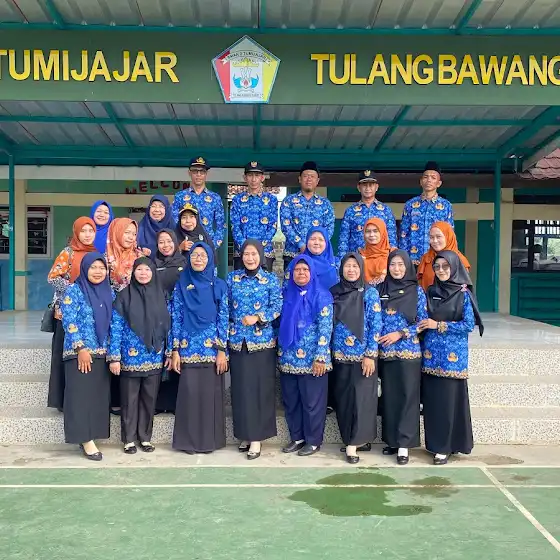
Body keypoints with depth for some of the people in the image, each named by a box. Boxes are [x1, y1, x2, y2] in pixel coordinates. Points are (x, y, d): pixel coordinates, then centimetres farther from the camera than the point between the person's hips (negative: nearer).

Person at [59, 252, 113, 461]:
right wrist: (81, 348, -16)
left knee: (99, 395, 5)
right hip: (80, 352, -5)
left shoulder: (108, 293, 11)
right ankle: (86, 440, -3)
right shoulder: (74, 291, -3)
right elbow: (69, 322, -10)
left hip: (102, 353, 5)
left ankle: (89, 437, 14)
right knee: (81, 395, -6)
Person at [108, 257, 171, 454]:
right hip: (130, 358, -2)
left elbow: (167, 326, 7)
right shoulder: (124, 296, -3)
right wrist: (114, 357, -11)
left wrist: (170, 352, 4)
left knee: (149, 399, 10)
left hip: (155, 358, 3)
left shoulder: (161, 295, 5)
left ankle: (145, 437, 22)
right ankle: (129, 438, 18)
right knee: (129, 399, 6)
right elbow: (116, 328, -6)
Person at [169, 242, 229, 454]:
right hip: (188, 348, 0)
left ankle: (209, 439, 15)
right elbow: (176, 318, 4)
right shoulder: (181, 285, 5)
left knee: (210, 393, 3)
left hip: (212, 348, 0)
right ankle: (189, 440, 13)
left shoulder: (219, 285, 3)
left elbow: (223, 319, 1)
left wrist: (222, 350, -5)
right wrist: (175, 350, -2)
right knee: (189, 393, 1)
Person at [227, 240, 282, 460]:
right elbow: (225, 308, 10)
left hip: (262, 341, -2)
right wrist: (226, 332, 4)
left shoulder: (271, 279, 2)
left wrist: (258, 317, -16)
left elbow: (277, 307, -4)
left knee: (260, 388, -2)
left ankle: (256, 438, 3)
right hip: (237, 341, 2)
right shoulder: (232, 278, 8)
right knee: (240, 388, 5)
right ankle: (245, 434, 17)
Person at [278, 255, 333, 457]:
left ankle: (313, 440, 16)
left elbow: (325, 328, -11)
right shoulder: (287, 294, 9)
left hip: (311, 358, -5)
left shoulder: (322, 296, -5)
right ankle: (297, 437, 25)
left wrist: (320, 357, -16)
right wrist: (281, 353, 8)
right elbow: (281, 324, 13)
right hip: (288, 358, 5)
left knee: (312, 401, 3)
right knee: (290, 400, 11)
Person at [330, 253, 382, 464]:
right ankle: (351, 438, 20)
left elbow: (375, 326, -6)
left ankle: (353, 442, 4)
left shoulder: (370, 293, -3)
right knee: (343, 399, 7)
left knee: (361, 398, -3)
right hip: (340, 355, 3)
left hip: (363, 355, -3)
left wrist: (370, 355, -12)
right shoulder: (333, 292, 6)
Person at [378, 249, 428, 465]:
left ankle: (404, 444, 2)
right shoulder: (381, 290, 8)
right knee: (389, 396, 6)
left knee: (407, 396, -3)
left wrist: (400, 334, -11)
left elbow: (422, 322, -1)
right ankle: (392, 440, 17)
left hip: (408, 351, -2)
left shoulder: (417, 291, 1)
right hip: (385, 351, 3)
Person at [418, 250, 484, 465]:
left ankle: (445, 447, 7)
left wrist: (439, 325, -13)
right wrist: (425, 325, 0)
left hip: (453, 354, -5)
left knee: (449, 399, -3)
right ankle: (435, 442, 18)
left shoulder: (464, 294, -5)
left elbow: (469, 325, -10)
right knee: (431, 399, 6)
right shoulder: (431, 291, 10)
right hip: (431, 352, 5)